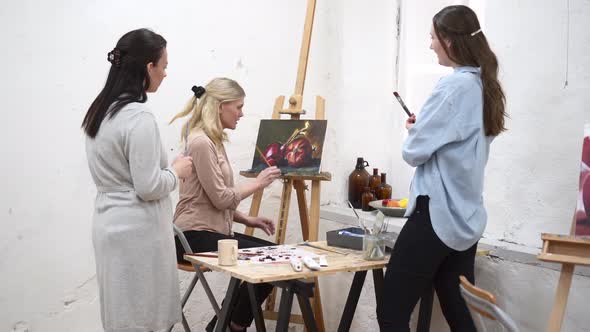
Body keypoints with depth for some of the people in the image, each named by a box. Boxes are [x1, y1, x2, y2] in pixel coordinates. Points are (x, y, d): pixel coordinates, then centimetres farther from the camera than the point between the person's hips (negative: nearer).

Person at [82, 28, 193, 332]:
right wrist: (177, 171, -3)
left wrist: (167, 168, 17)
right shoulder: (139, 117, -19)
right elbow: (149, 187, -21)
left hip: (110, 224, 9)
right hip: (137, 231, -9)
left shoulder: (101, 110, 9)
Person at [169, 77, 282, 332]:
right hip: (196, 236, -10)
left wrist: (247, 220, 9)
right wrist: (258, 183, -6)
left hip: (212, 231, 10)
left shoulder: (213, 141, 15)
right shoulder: (201, 142, -16)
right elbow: (221, 198, -18)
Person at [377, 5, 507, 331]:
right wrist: (423, 126, 11)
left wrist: (413, 130, 7)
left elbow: (414, 152, -13)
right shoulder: (485, 85, 10)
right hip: (466, 218, 9)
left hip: (437, 215, -9)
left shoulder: (454, 85, -16)